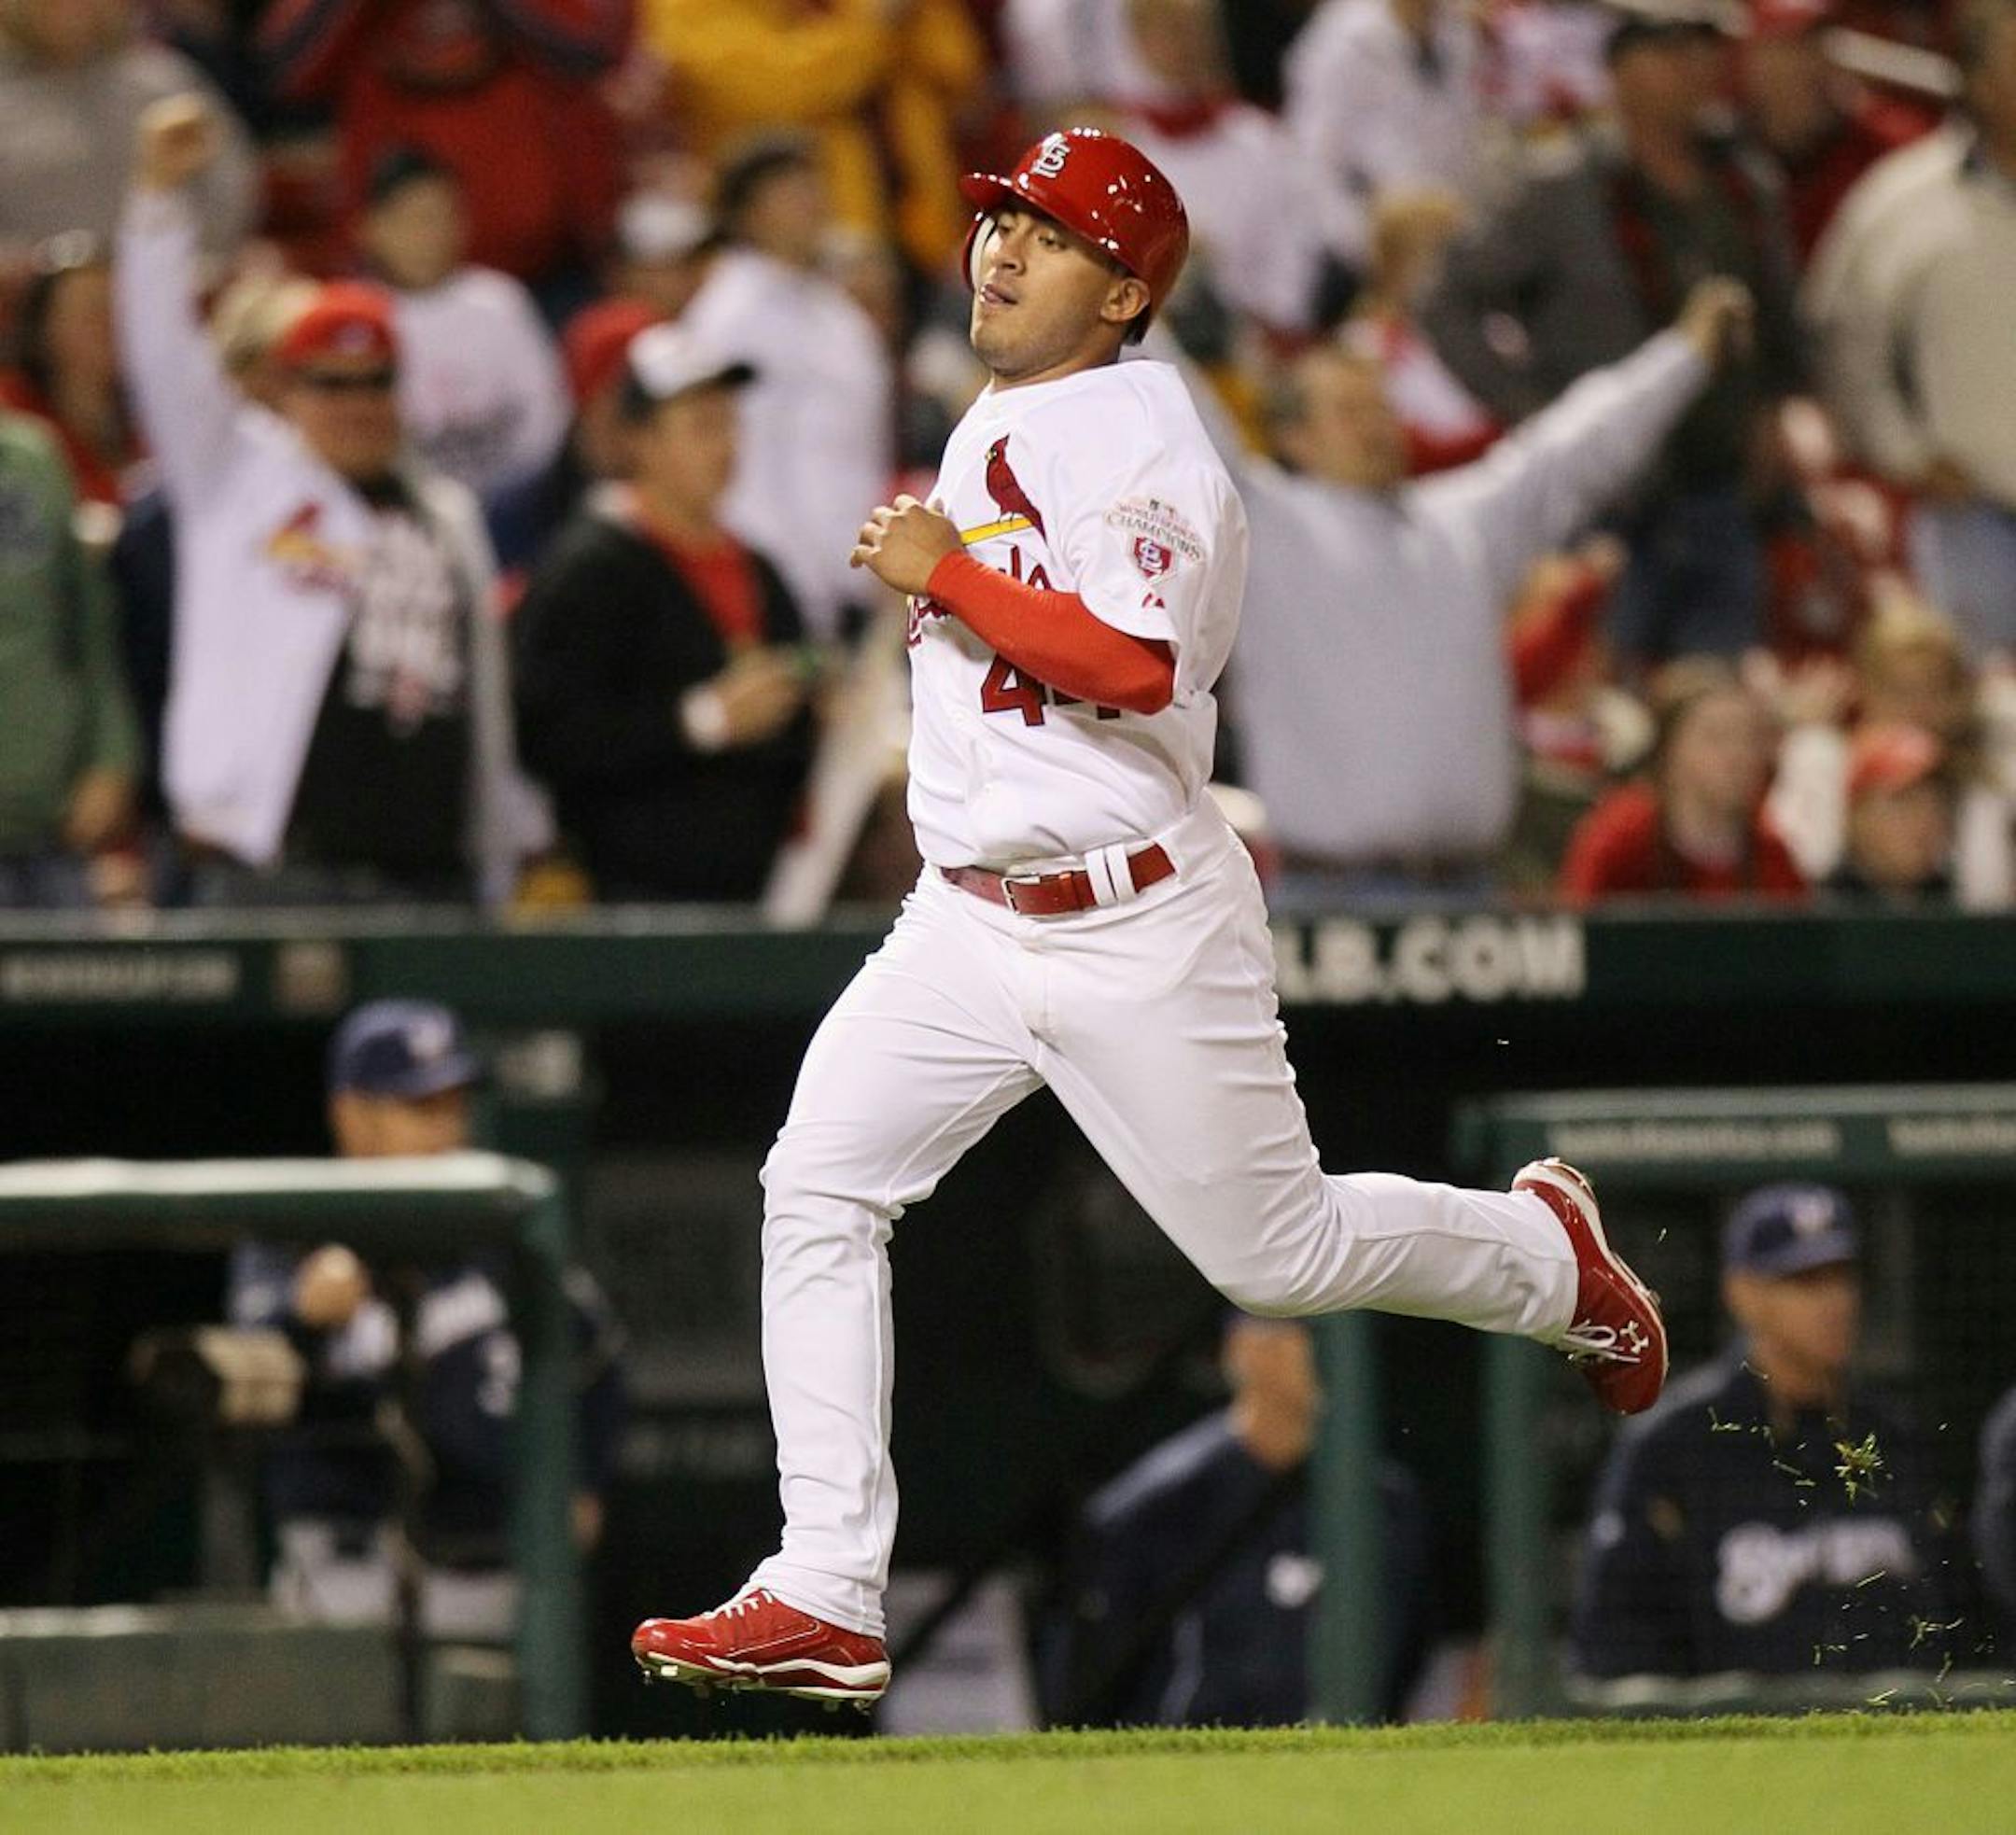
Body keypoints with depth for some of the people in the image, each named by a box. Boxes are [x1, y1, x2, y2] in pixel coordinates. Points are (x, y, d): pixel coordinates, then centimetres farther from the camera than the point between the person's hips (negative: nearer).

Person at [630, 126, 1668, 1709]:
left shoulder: (1139, 433, -16)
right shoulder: (996, 425, 13)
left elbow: (1135, 663, -29)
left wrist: (945, 573, -23)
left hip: (1138, 926, -8)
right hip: (967, 920, 8)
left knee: (1276, 1253, 2)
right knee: (817, 1191, -8)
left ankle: (1552, 1254, 32)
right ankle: (826, 1601, -10)